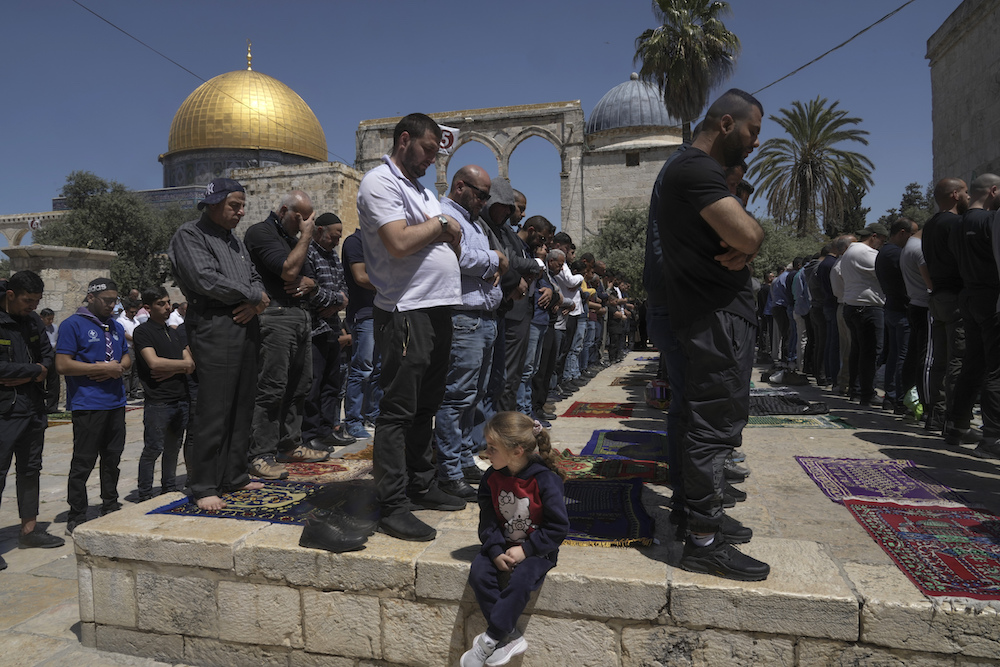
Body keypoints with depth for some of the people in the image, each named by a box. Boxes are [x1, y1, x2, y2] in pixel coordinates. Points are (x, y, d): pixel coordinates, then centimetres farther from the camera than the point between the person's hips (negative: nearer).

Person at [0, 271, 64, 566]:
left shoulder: (33, 321, 9)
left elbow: (48, 355, 11)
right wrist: (34, 371, -10)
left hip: (33, 408, 8)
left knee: (30, 469, 16)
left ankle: (29, 529, 28)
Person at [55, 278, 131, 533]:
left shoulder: (116, 327, 16)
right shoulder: (73, 324, -6)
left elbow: (127, 358, 19)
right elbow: (62, 364, -13)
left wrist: (118, 368, -3)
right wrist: (102, 368, -14)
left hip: (115, 403, 7)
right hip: (88, 404, -7)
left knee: (112, 459, 15)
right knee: (83, 463, -2)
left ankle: (111, 508, 26)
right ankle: (76, 518, 8)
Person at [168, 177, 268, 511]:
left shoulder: (234, 240, 24)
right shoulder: (190, 235, -1)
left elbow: (255, 278, 20)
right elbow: (207, 280, -15)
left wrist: (255, 303, -3)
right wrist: (253, 296, -6)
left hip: (245, 327, 8)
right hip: (214, 328, -8)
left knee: (241, 407, 10)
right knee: (213, 411, -7)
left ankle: (234, 477, 20)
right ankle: (203, 487, 2)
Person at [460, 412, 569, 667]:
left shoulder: (545, 480, -19)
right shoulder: (492, 477, -4)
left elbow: (558, 527, -15)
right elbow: (488, 519, 0)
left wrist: (525, 550, -18)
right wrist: (496, 552, -15)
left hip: (536, 548, -5)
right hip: (502, 545, 5)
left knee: (521, 580, -31)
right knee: (478, 573, -20)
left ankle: (489, 641, -15)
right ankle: (510, 637, -12)